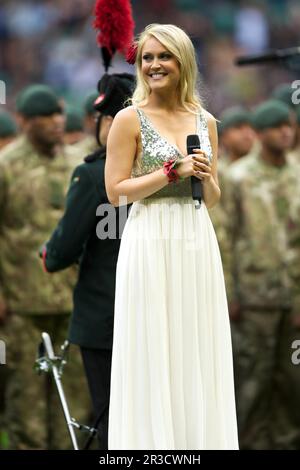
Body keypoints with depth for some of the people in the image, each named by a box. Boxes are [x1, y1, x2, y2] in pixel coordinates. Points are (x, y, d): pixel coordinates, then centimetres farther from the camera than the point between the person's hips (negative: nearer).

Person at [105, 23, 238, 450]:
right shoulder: (130, 119, -2)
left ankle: (199, 440, 12)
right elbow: (116, 191, -7)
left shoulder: (206, 121, 12)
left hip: (198, 243, 5)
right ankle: (153, 442, 4)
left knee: (197, 352, 5)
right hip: (152, 243, -4)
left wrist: (205, 177, -5)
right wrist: (174, 172, -13)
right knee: (153, 355, -3)